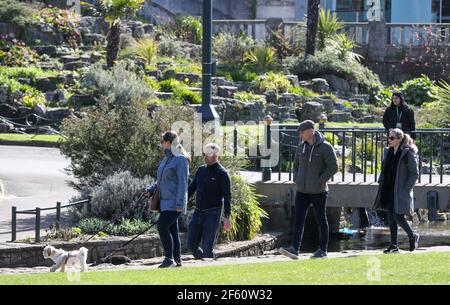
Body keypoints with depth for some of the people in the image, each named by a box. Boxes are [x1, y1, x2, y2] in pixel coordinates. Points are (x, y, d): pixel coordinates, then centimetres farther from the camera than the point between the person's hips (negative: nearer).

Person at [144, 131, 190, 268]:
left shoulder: (181, 160, -11)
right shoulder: (166, 159, 17)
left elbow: (183, 183, -16)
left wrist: (180, 204, -22)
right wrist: (151, 189, 8)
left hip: (174, 202, -9)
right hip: (165, 201, 9)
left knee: (162, 226, -19)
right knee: (172, 230, 8)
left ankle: (169, 258, -17)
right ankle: (177, 259, 11)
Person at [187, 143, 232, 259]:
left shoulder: (222, 174, -7)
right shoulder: (201, 170, 11)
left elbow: (227, 197, -10)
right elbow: (191, 188, 18)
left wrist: (227, 217, -17)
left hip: (213, 214, -6)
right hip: (198, 212, 6)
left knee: (207, 247, -8)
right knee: (192, 245, 5)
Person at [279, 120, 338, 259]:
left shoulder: (325, 147, -9)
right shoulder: (301, 147, 9)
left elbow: (333, 167, -11)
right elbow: (296, 165, 22)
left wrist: (320, 181, -15)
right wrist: (296, 178, 5)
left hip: (318, 192, -5)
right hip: (302, 191, 5)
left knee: (321, 220, 4)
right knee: (298, 219, -4)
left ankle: (323, 249, 12)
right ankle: (294, 249, -10)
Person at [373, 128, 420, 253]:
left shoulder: (407, 153, -11)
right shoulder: (389, 152, 10)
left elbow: (414, 173, -10)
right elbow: (384, 170, 21)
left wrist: (406, 189, -14)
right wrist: (381, 183, 10)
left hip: (400, 191, -7)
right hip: (388, 190, 7)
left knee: (397, 216, -10)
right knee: (391, 217, 6)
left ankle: (413, 237, 12)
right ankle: (393, 245, 11)